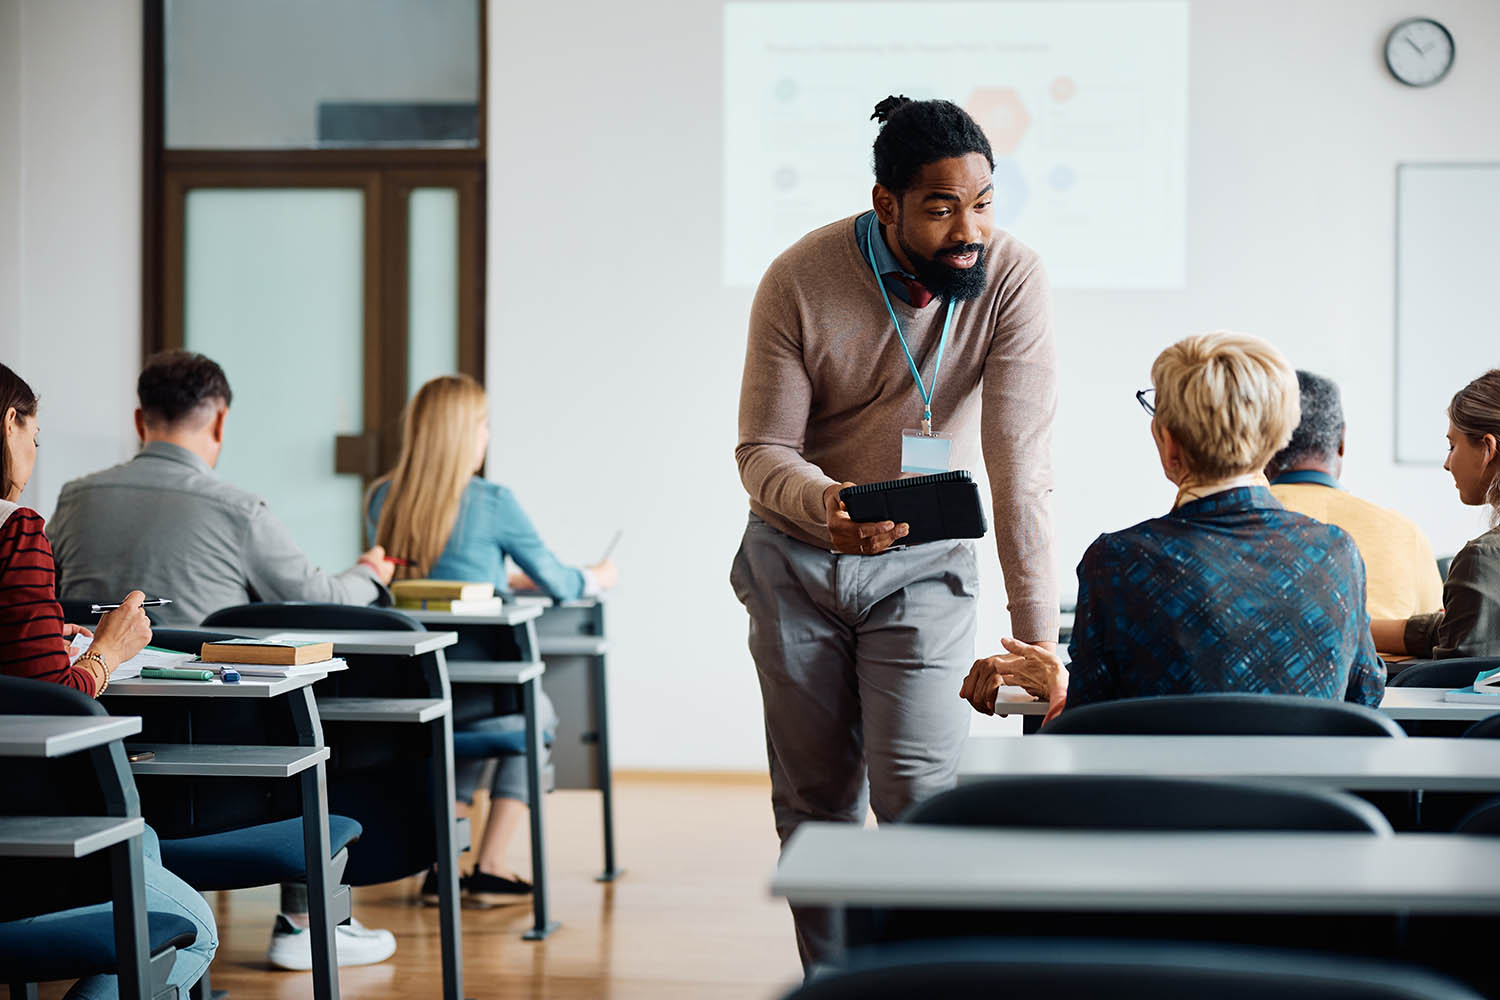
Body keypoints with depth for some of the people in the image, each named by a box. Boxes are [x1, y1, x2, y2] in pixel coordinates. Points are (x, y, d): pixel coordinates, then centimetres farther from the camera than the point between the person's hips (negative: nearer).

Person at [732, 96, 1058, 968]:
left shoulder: (1013, 278, -20)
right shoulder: (799, 282, -19)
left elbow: (1022, 463, -24)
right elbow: (762, 451, -14)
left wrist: (1038, 634, -30)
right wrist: (824, 505, -39)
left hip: (924, 565, -1)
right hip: (798, 558, 1)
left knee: (922, 793, -14)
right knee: (815, 798, 9)